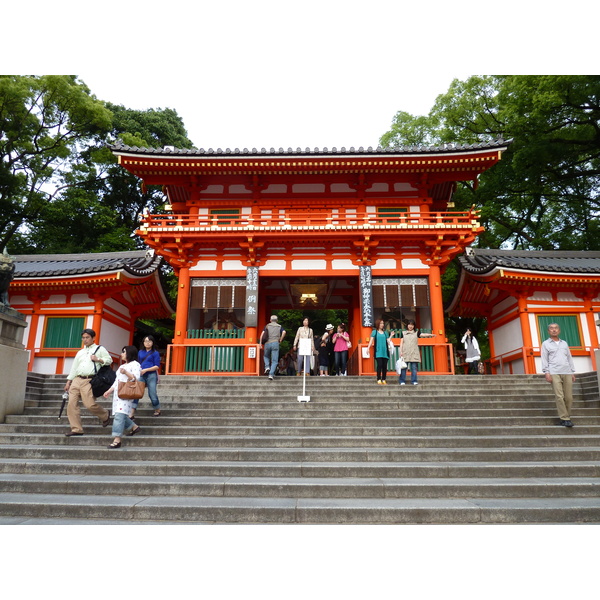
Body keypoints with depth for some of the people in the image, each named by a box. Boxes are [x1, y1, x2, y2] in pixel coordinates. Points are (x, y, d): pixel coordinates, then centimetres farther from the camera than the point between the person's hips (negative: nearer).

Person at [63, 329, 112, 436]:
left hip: (89, 381, -6)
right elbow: (74, 367, 24)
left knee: (89, 404, -17)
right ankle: (76, 429, 2)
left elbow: (109, 360, 3)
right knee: (72, 404, -4)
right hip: (76, 380, 6)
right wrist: (68, 382, 18)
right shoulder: (80, 352, 26)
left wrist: (98, 360, -13)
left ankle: (105, 415, 12)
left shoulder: (100, 349, 10)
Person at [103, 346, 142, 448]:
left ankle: (117, 440, -18)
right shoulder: (122, 366, 27)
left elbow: (137, 378, -14)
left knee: (119, 415, -16)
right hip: (117, 393, 9)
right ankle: (134, 427, 22)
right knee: (120, 415, 6)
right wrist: (109, 391, 18)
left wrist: (126, 372, -23)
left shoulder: (135, 364, -1)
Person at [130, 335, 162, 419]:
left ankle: (158, 411, 22)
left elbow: (157, 366, -7)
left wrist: (145, 370, -16)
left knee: (152, 394, 0)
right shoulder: (140, 352, 13)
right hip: (141, 375, 4)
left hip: (151, 375, -4)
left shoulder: (155, 353, -1)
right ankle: (132, 414, -7)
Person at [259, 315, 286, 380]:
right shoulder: (279, 326, 12)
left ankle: (267, 367, 2)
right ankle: (271, 374, -9)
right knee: (274, 361, 3)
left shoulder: (267, 326, 13)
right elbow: (284, 332, -8)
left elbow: (262, 334, 0)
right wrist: (280, 340, 2)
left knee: (266, 357, 26)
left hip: (267, 343, 1)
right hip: (275, 343, -1)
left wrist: (260, 343, 3)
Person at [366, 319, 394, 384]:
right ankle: (379, 379, -8)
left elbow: (387, 341, 10)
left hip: (385, 351, 4)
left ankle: (384, 380, 9)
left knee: (384, 366, 1)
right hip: (378, 352, -3)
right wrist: (368, 348, -10)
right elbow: (371, 340, 0)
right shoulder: (374, 332, 8)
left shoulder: (386, 333, 17)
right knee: (379, 365, -13)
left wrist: (391, 336, 1)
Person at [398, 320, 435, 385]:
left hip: (414, 353, 0)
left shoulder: (416, 333, 11)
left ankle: (414, 381, 3)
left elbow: (423, 334, -7)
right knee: (403, 367, -3)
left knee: (414, 368, -2)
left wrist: (430, 334, -25)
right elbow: (401, 343, 9)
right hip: (405, 353, 0)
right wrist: (401, 351, 0)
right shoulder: (403, 333, 13)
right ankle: (402, 381, 2)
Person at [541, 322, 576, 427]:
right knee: (559, 396, -10)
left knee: (569, 397, -2)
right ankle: (565, 419, -8)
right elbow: (544, 359, 4)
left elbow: (569, 358, 20)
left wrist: (573, 372, 12)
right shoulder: (546, 344, 10)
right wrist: (546, 372, -7)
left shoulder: (564, 343, 20)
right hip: (554, 373, -3)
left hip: (567, 373, 3)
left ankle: (566, 417, 8)